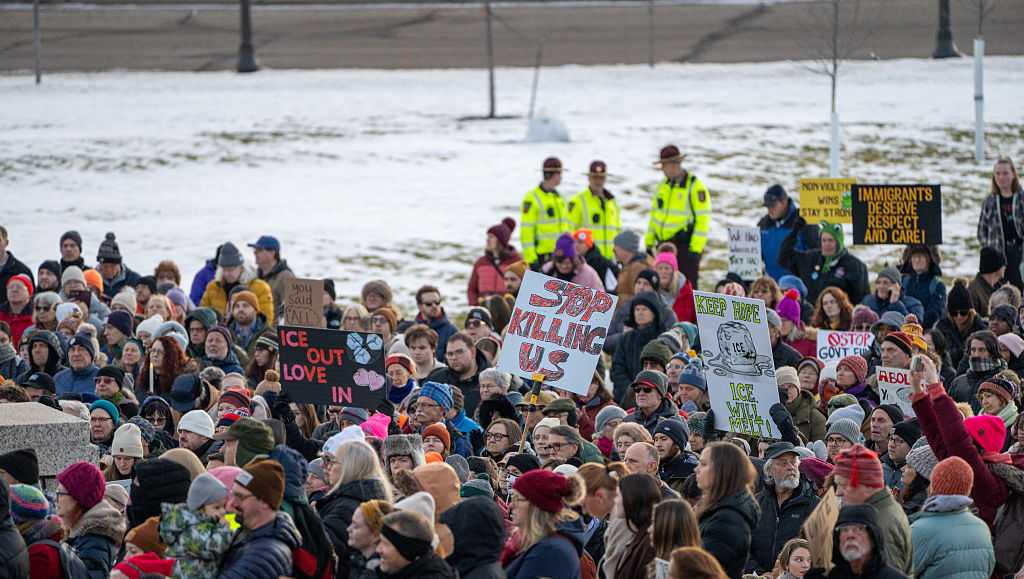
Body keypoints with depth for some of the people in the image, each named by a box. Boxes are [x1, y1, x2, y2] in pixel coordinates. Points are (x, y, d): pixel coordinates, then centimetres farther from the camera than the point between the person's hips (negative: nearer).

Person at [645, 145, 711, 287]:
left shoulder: (695, 187, -9)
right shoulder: (663, 186, 13)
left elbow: (703, 219, -12)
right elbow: (654, 215, 21)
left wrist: (695, 249, -17)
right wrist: (649, 243, 17)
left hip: (685, 247, -7)